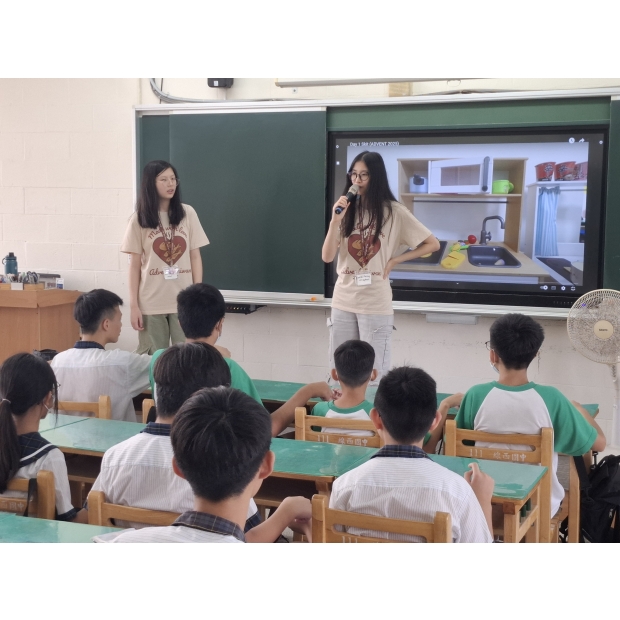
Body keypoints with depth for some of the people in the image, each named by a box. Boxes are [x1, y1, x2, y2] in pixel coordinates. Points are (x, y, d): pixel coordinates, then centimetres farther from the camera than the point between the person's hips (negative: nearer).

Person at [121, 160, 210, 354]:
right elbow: (134, 265, 1)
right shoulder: (139, 219, 0)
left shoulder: (187, 213, 3)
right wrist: (134, 305, -3)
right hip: (151, 303, -1)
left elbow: (195, 257, 5)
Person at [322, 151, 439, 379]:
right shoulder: (346, 210, 5)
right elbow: (327, 257, 0)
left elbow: (432, 244, 0)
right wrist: (335, 221, -12)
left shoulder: (394, 212, -4)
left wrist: (394, 260, -5)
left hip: (376, 304, -4)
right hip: (343, 301, 4)